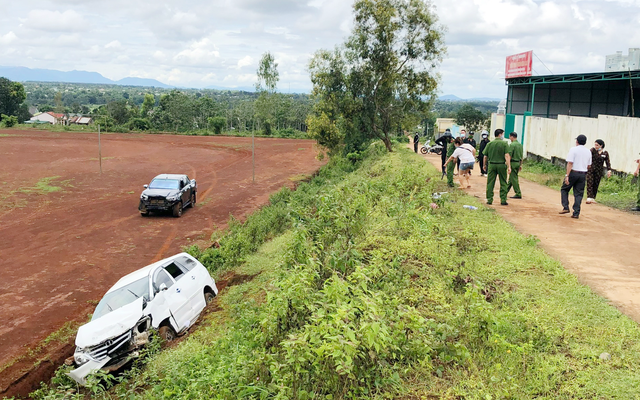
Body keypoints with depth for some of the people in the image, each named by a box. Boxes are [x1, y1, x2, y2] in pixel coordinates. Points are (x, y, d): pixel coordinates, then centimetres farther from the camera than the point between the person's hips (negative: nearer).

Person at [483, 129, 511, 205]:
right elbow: (507, 156, -13)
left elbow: (485, 157, 5)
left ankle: (489, 200, 5)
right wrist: (509, 167, -15)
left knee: (490, 183, 6)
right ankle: (503, 200, 6)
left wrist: (485, 166, 17)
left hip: (491, 165, 2)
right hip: (501, 165, -2)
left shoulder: (489, 144, 4)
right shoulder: (504, 144, -4)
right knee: (503, 184, 6)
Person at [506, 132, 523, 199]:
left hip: (513, 163, -8)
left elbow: (509, 155, -17)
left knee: (514, 179, -4)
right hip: (518, 163, 8)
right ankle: (506, 191, 26)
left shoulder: (512, 144, -14)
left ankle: (518, 194, -4)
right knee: (511, 178, 16)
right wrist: (520, 165, 21)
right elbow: (522, 156, 16)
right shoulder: (520, 145, 12)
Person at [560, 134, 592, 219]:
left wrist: (567, 175, -17)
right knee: (579, 194, 6)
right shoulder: (588, 151, 10)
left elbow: (570, 163, -15)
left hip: (573, 173, -4)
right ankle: (576, 213, 3)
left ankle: (566, 208, 1)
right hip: (583, 174, 4)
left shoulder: (573, 149, -7)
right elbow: (589, 166, 13)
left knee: (564, 189, 13)